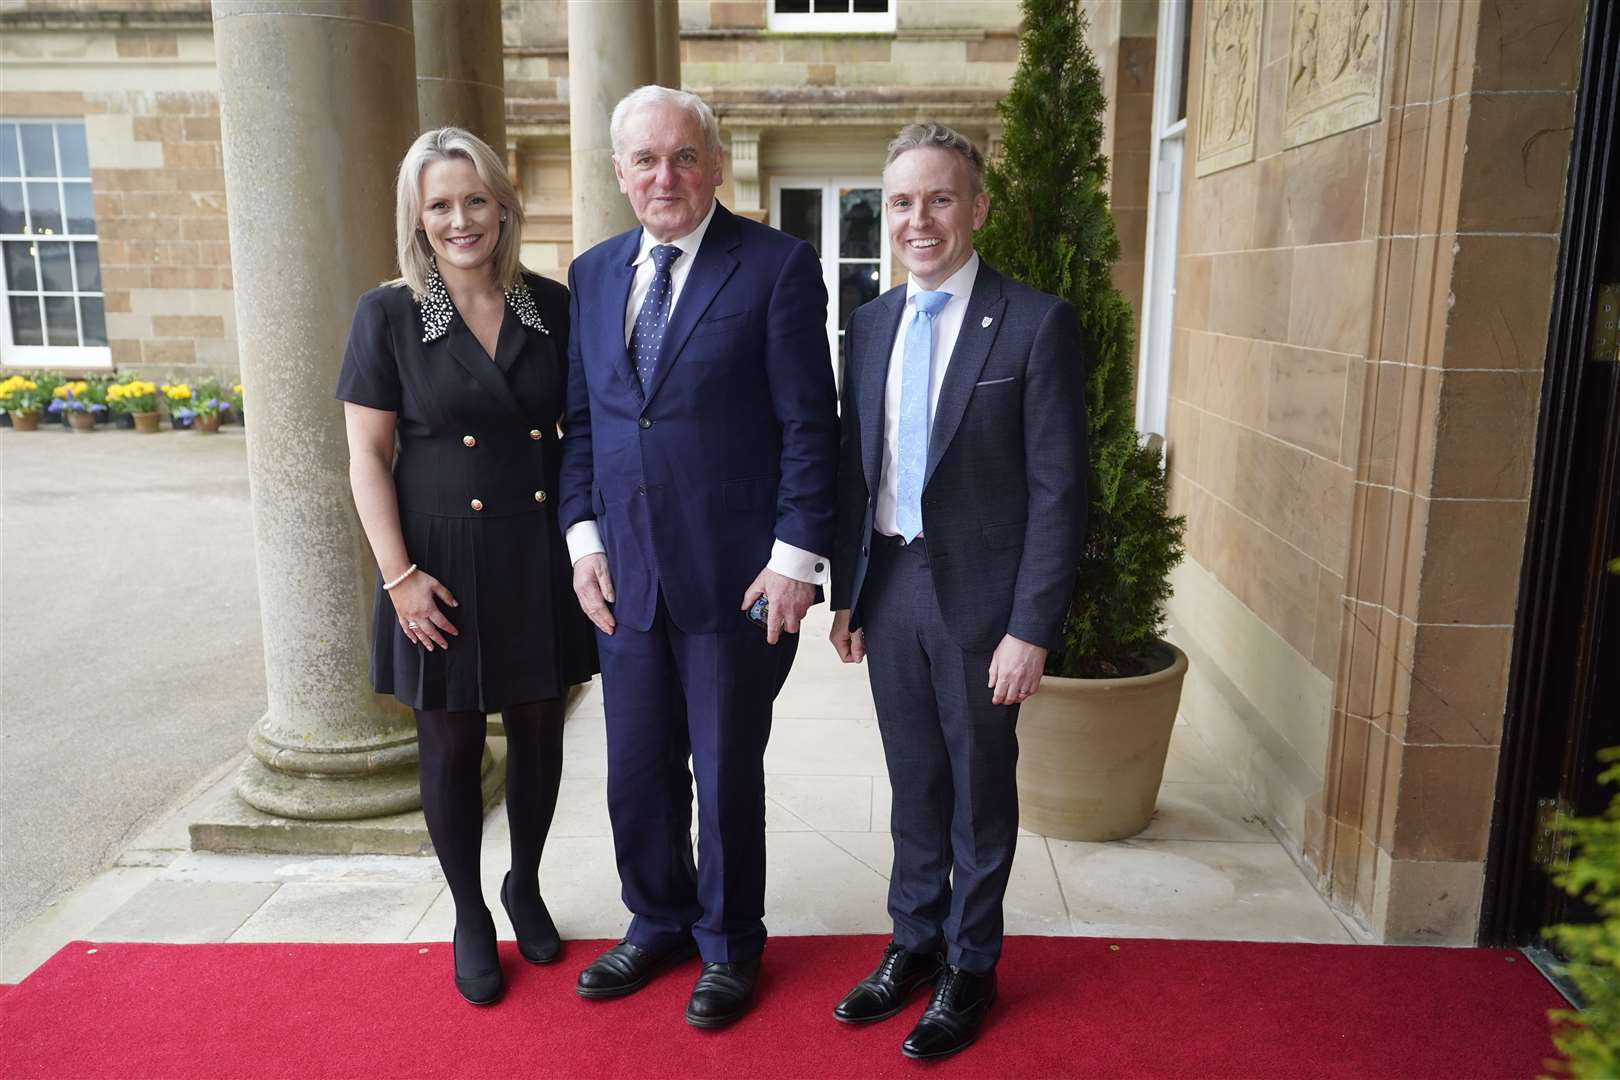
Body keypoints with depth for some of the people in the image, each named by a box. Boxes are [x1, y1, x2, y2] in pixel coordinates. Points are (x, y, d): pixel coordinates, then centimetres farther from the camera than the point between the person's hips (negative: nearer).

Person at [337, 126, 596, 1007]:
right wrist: (399, 575, -11)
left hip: (540, 558, 2)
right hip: (444, 562, -2)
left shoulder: (550, 305, 1)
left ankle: (526, 885, 38)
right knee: (451, 744, 10)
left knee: (538, 730, 13)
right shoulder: (388, 315, -4)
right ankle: (469, 915, 32)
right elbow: (366, 455, -5)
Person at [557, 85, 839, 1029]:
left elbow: (810, 424, -9)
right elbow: (580, 419, 12)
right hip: (627, 575, 5)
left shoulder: (778, 265, -7)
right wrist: (585, 535, 2)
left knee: (728, 775, 11)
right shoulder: (593, 273, 9)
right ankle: (658, 923, 41)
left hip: (738, 577, -5)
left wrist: (796, 558, -13)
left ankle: (730, 944, 35)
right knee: (637, 773, 16)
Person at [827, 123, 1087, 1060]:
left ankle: (970, 967, 32)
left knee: (980, 790, 12)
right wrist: (847, 592, 8)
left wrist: (1032, 629, -15)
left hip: (979, 596, -4)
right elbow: (854, 467, 10)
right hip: (889, 588, 5)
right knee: (914, 783, 18)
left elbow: (1058, 489, -12)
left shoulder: (1037, 323, -10)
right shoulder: (871, 324, 6)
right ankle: (914, 943, 38)